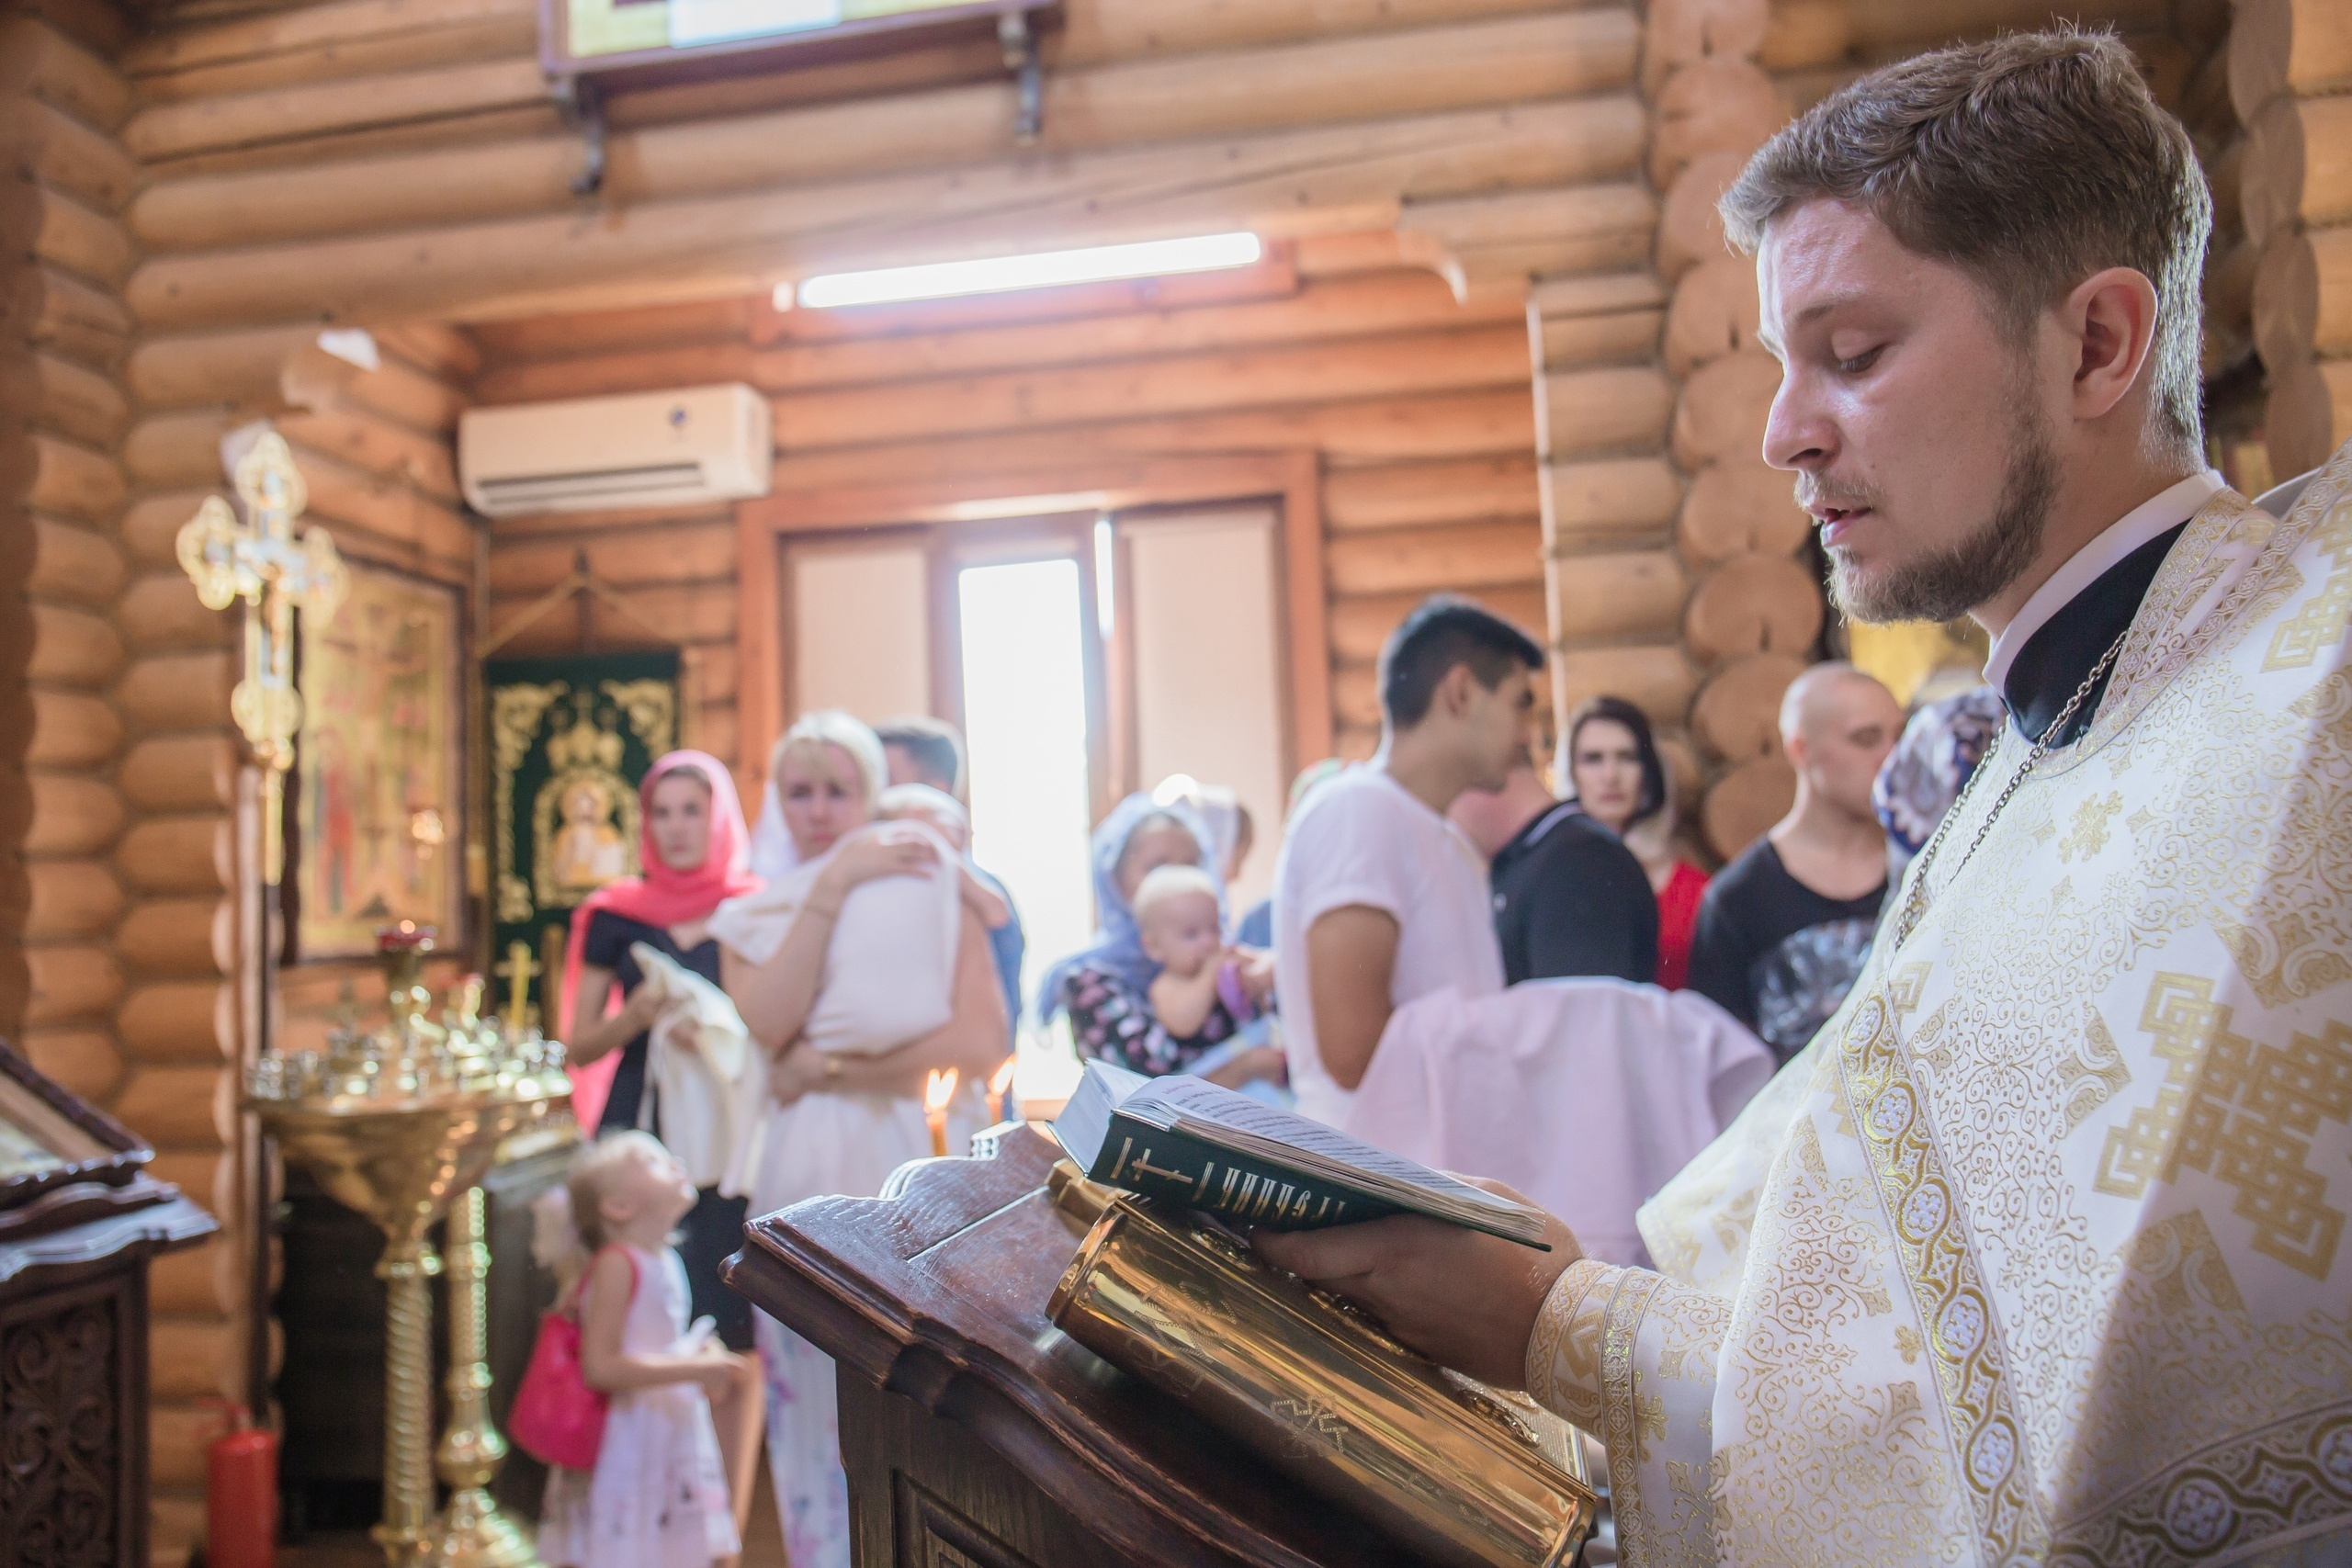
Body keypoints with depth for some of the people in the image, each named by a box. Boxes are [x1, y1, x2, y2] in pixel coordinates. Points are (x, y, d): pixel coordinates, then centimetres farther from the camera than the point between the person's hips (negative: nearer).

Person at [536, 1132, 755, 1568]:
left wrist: (711, 1367, 2)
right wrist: (694, 1368, -21)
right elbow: (600, 1366, -23)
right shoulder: (616, 1263, -16)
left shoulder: (667, 1262, 9)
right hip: (624, 1446, -8)